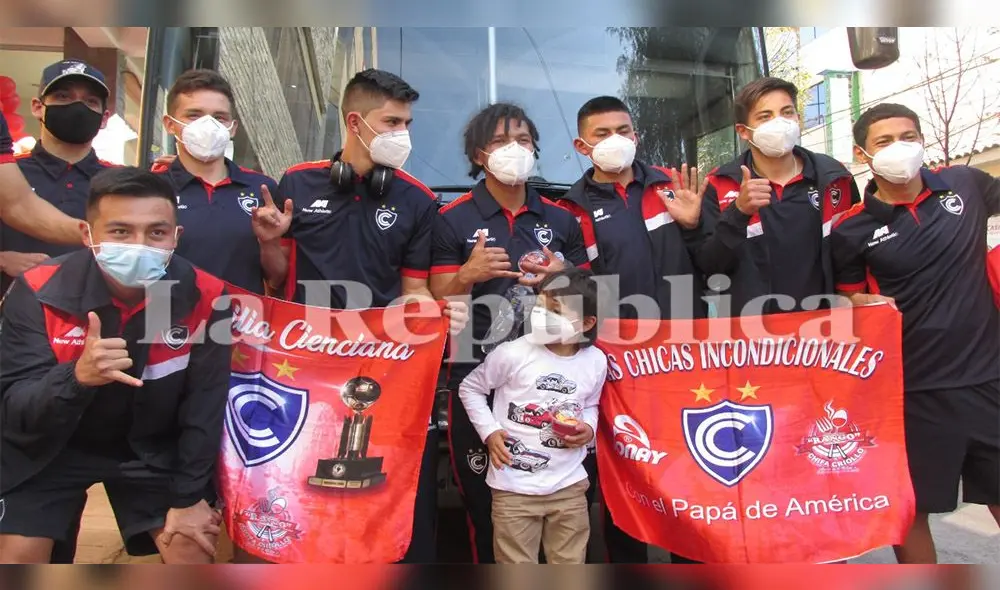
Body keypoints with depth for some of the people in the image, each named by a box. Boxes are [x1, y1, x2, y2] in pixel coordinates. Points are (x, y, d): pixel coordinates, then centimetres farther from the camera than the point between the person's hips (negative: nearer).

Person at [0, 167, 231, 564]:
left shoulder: (203, 297, -22)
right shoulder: (39, 292, -23)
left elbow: (205, 406, -13)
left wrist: (189, 495, -8)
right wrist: (76, 377, -46)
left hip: (152, 449, 1)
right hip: (50, 448, 0)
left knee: (192, 550, -1)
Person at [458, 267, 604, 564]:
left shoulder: (596, 361, -4)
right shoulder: (512, 353, -15)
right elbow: (469, 388, 0)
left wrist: (589, 428, -5)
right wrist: (489, 432, -11)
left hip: (569, 486, 3)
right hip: (514, 487, -3)